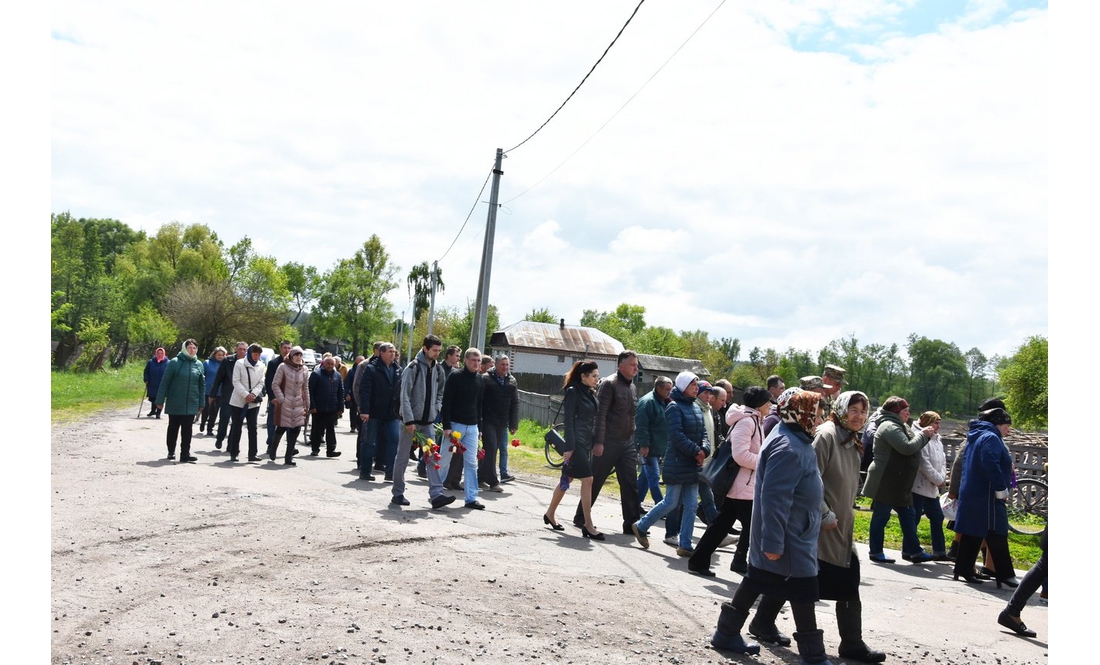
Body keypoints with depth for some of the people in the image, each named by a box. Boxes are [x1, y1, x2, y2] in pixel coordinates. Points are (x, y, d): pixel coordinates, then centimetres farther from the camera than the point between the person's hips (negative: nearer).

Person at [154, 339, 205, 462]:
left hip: (191, 404, 2)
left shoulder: (199, 364, 4)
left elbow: (202, 384, 9)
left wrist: (201, 403, 8)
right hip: (175, 403, -2)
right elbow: (165, 381, -5)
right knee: (173, 428, 11)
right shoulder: (175, 362, -7)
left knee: (187, 429, 2)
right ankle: (171, 452, 24)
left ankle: (185, 454, 5)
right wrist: (160, 400, -6)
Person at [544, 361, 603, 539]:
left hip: (587, 442, 8)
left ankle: (550, 514, 28)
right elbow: (568, 420, -13)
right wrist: (569, 447, -17)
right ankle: (588, 526, -7)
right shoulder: (573, 392, -9)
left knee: (567, 479, 15)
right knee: (587, 480, -11)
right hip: (577, 441, -8)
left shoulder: (591, 393, 14)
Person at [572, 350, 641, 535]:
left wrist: (636, 442, 15)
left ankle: (632, 523, 4)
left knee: (630, 483, 1)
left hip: (628, 443, 7)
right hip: (609, 442, -7)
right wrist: (599, 442, -21)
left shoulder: (632, 387, 13)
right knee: (595, 481, 3)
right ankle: (580, 518, 17)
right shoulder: (609, 384, -10)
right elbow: (600, 414, -15)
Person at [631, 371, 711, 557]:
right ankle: (641, 526, 17)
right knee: (671, 502, -1)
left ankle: (685, 545, 12)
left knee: (691, 505, 6)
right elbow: (677, 436, -20)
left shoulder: (696, 407, 12)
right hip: (677, 464, -8)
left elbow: (703, 432, 11)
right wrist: (696, 451, -18)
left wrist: (704, 450, -8)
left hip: (694, 464, 8)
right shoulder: (674, 407, -12)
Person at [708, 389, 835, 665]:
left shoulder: (794, 439, 10)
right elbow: (775, 498, -28)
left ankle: (727, 633, 25)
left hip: (794, 534, 11)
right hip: (790, 539, -11)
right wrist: (773, 542, -28)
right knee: (803, 593, 0)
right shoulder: (789, 449, -24)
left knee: (756, 581, 16)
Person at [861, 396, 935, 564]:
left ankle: (913, 551, 17)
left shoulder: (899, 426, 17)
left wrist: (924, 435, 2)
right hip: (886, 482, -10)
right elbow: (907, 448, -25)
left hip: (898, 483, 10)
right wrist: (923, 435, -12)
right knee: (881, 517, -1)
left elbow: (912, 445, 19)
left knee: (907, 516, 11)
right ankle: (876, 552, 8)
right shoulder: (890, 427, -17)